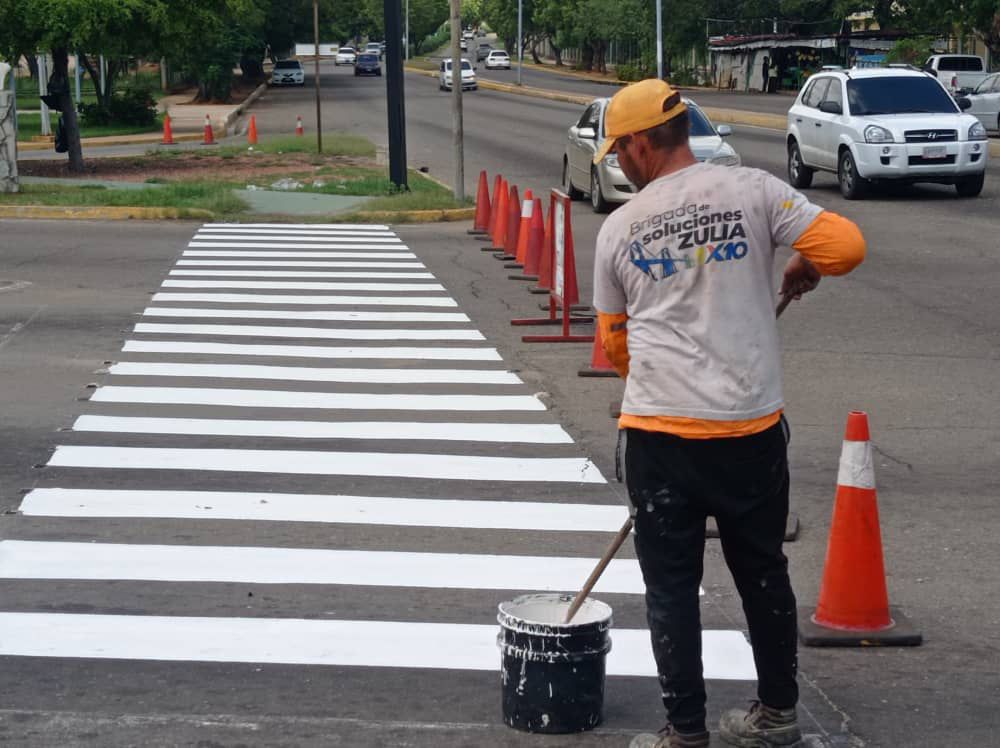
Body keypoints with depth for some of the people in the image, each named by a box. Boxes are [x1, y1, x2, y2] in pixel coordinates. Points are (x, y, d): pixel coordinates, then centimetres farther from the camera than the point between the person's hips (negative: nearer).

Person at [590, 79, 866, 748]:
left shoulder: (619, 229, 3)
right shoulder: (754, 191, -3)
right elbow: (846, 246, -11)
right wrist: (804, 269, 11)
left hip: (658, 432, -1)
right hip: (751, 428, 1)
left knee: (672, 585, 8)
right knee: (763, 570, 16)